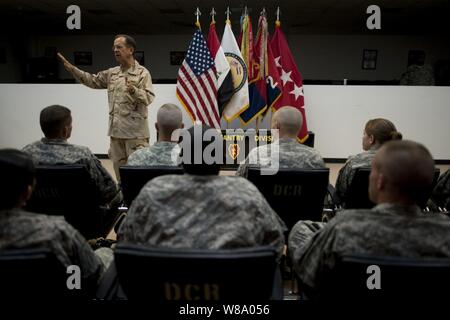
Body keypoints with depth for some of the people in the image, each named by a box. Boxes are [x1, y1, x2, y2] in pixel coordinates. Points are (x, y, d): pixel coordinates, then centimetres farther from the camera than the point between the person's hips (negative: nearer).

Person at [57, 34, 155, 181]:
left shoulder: (142, 73, -5)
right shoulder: (112, 73, 14)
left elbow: (149, 97, -14)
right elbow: (92, 80, 18)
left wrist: (134, 90, -30)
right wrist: (71, 67, 11)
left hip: (135, 131, -7)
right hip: (116, 129, 7)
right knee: (118, 165, 14)